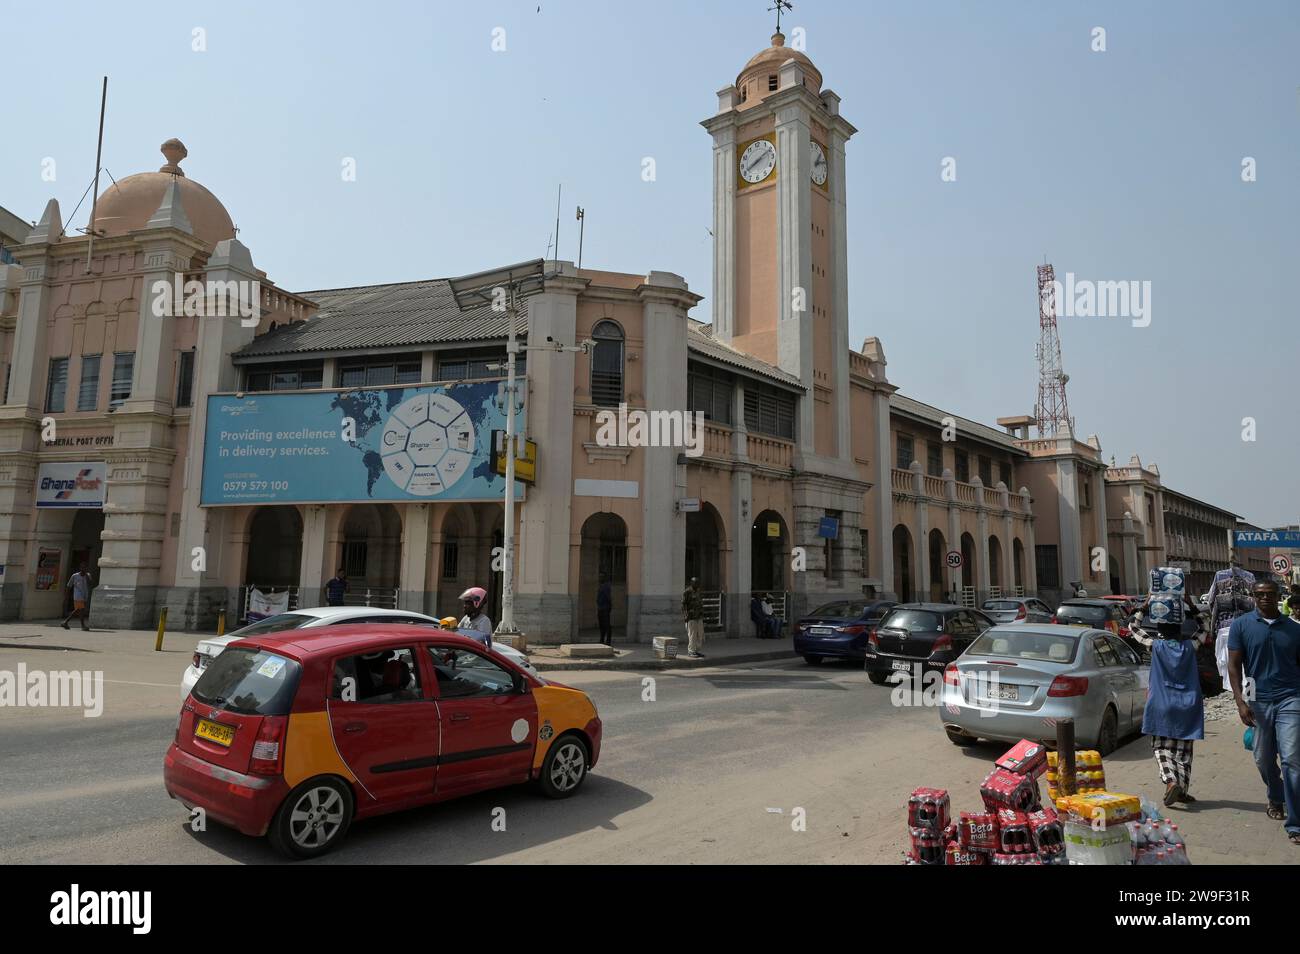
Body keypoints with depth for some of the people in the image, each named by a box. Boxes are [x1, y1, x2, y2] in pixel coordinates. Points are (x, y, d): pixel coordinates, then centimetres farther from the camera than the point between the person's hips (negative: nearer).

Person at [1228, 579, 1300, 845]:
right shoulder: (1241, 625, 1)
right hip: (1258, 701, 0)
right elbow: (1234, 665, -2)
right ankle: (1275, 799, 41)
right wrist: (1240, 701, -10)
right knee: (1264, 759, 14)